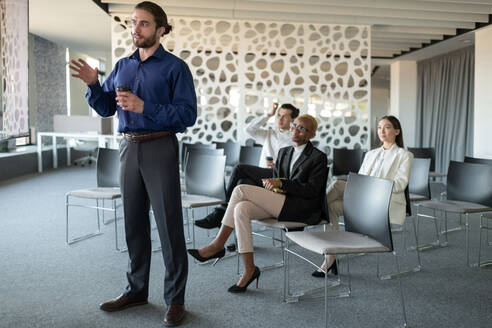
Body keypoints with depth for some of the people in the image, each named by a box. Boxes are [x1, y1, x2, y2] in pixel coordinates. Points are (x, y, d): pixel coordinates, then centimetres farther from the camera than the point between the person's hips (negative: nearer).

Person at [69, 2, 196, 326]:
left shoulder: (175, 67, -4)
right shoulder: (123, 66, 13)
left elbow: (188, 114, -13)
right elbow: (106, 108, 15)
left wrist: (144, 107, -20)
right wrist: (93, 84, -3)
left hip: (160, 149, -5)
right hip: (129, 148, 6)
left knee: (169, 224, -2)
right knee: (134, 222, 13)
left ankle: (175, 299, 9)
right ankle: (136, 290, 27)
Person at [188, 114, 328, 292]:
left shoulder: (318, 157, 0)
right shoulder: (284, 152, 21)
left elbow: (312, 190, -9)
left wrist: (281, 184, -14)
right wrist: (271, 185, -2)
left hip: (301, 209, -7)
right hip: (278, 205, 7)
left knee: (241, 189, -20)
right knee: (241, 209, -24)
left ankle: (218, 244, -12)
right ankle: (249, 269, -20)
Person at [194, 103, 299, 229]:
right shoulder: (269, 133, 25)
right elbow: (249, 129, 7)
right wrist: (269, 114, 8)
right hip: (261, 177, 5)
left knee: (240, 168, -25)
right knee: (243, 182, -31)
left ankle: (222, 208, -21)